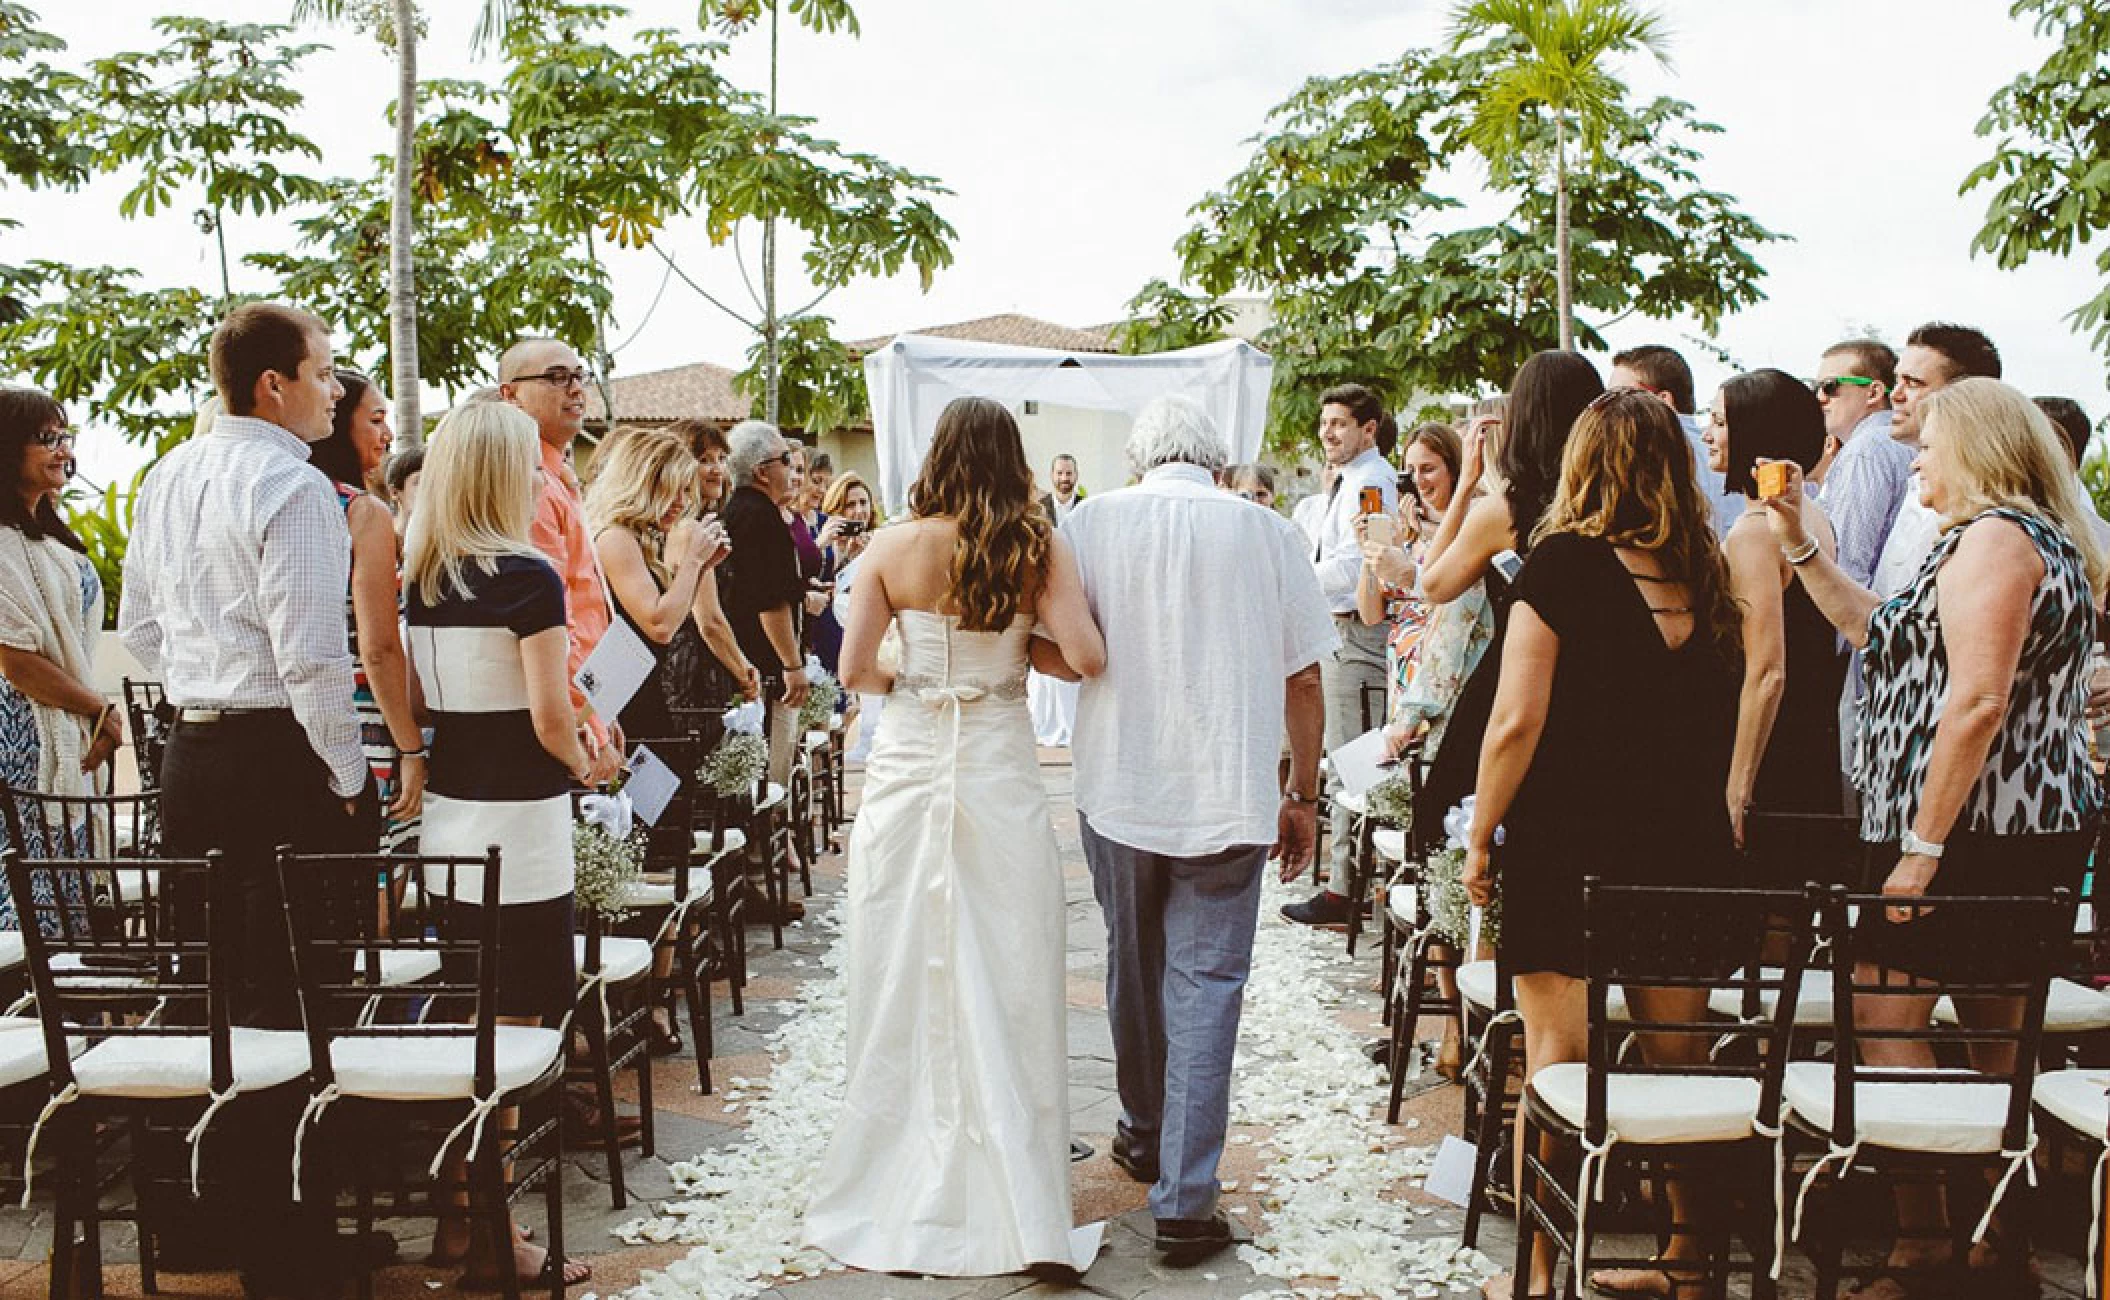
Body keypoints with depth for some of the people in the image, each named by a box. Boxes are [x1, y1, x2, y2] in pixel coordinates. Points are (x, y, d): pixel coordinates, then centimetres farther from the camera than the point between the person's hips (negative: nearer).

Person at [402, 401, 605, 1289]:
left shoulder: (419, 579, 7)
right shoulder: (527, 576, -14)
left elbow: (417, 698, 13)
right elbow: (551, 719, -16)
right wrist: (589, 767, 3)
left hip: (448, 812, 7)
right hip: (519, 819, -7)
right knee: (514, 1027, 1)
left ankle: (458, 1216, 25)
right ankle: (492, 1237, 7)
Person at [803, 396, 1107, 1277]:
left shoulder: (894, 548, -3)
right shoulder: (1040, 548, -4)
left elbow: (854, 668, -5)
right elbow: (1086, 657, -12)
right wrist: (1022, 647, 7)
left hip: (907, 765, 1)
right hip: (999, 767, -1)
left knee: (902, 979, 9)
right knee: (1003, 980, 5)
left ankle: (894, 1190, 20)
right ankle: (1009, 1198, 9)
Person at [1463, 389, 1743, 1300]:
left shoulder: (1564, 561, -9)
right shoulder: (1704, 573, 6)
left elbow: (1518, 720, -13)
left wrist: (1481, 836, -5)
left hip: (1568, 841, -5)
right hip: (1685, 845, 5)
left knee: (1557, 1055, 1)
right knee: (1677, 1057, 12)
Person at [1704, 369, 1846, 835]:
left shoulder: (1753, 533, -18)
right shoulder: (1815, 516, 10)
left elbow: (1767, 674, -23)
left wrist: (1736, 793, -22)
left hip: (1773, 759, -9)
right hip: (1817, 747, 9)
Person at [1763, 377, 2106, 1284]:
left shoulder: (1993, 537, -13)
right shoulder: (2037, 538, 21)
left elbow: (1977, 701, -22)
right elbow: (1880, 632, 27)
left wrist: (1922, 844, -23)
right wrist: (1799, 544, 24)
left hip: (1975, 830, -11)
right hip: (2032, 830, 11)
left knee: (1883, 1019, -7)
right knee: (1997, 1036, 14)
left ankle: (1921, 1238, -5)